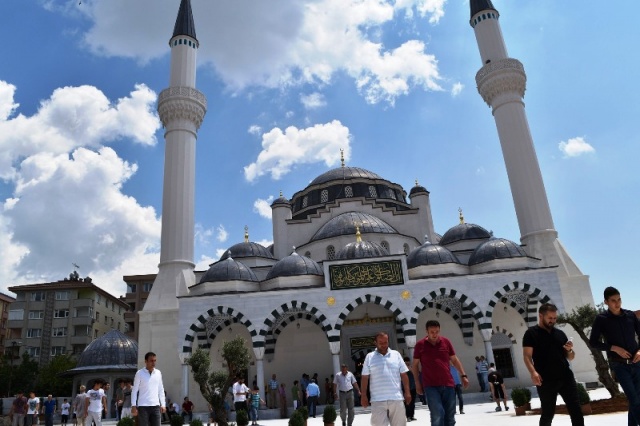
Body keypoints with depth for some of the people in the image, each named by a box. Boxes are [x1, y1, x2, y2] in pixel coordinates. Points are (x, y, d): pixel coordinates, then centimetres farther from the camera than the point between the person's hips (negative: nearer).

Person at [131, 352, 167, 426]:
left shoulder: (158, 373, 8)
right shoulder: (140, 373, -3)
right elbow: (134, 390, -2)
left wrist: (163, 404, 7)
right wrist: (133, 406, -7)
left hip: (155, 406, 3)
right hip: (143, 406, -3)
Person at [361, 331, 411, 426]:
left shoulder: (396, 354, 8)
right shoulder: (369, 357, 5)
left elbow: (404, 375, 9)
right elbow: (365, 378, 4)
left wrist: (407, 392, 2)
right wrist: (363, 396, -1)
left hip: (396, 398, 2)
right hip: (378, 400, -1)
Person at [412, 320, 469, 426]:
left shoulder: (446, 342, 5)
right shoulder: (420, 345, -1)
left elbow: (454, 360, 14)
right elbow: (415, 364, 6)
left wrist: (463, 375, 7)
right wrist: (417, 382, 1)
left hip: (448, 384, 3)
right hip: (430, 386, -3)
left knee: (450, 416, 8)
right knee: (437, 415, -12)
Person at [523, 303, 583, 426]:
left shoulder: (560, 333, 16)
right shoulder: (531, 333, 1)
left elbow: (570, 357, 21)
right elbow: (527, 356, -7)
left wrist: (570, 350, -2)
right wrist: (533, 372, -24)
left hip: (566, 378, 5)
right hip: (546, 381, -5)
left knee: (576, 411, 1)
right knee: (548, 414, 3)